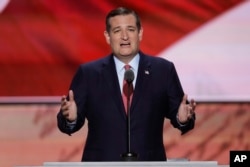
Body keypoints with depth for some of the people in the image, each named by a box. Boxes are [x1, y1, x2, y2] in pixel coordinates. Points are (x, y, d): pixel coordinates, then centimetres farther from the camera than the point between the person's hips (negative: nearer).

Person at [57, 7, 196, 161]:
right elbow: (67, 124, 1)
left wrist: (183, 119, -18)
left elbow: (176, 113, 4)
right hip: (101, 163, 0)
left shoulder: (163, 70, 4)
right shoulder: (88, 73, 3)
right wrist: (71, 118, -21)